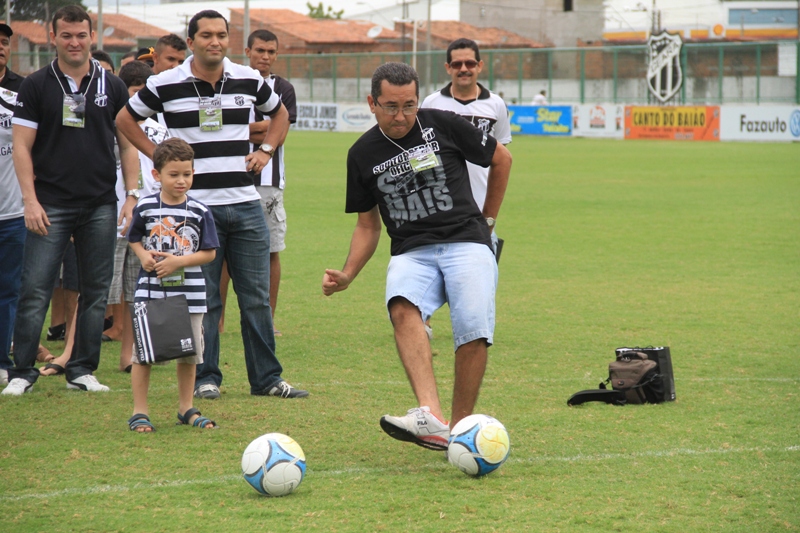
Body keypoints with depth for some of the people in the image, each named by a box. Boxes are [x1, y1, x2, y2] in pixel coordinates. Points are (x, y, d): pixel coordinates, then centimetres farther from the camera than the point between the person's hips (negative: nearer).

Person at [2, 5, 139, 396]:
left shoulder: (112, 87, 8)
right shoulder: (36, 86, 2)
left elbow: (127, 144, 11)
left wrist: (132, 197, 1)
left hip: (100, 206, 2)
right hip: (50, 205, -2)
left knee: (95, 293, 5)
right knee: (35, 290, -6)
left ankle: (82, 370, 13)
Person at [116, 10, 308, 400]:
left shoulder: (249, 81, 5)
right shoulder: (165, 85, -3)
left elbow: (279, 114, 24)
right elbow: (125, 119, 10)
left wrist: (265, 151, 10)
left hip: (245, 204, 3)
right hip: (195, 204, -3)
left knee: (257, 297, 5)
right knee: (203, 299, 0)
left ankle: (266, 378, 11)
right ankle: (205, 378, 9)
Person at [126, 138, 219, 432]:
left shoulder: (199, 212, -3)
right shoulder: (145, 207, -2)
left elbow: (209, 252, -1)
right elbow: (134, 239, 13)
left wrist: (178, 261, -14)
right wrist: (144, 255, -8)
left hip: (189, 292, 1)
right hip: (150, 289, -1)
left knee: (189, 352, 9)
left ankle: (186, 409, 24)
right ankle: (139, 413, 7)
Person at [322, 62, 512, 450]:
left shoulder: (443, 125, 1)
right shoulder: (363, 154, 9)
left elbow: (501, 159, 15)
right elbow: (368, 225, 17)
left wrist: (487, 218, 19)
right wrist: (347, 275, 3)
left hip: (465, 243, -2)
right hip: (411, 253, 2)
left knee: (474, 330, -27)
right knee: (403, 307, -33)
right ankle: (430, 415, -49)